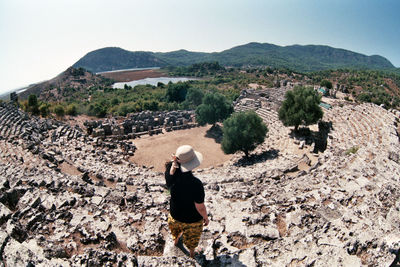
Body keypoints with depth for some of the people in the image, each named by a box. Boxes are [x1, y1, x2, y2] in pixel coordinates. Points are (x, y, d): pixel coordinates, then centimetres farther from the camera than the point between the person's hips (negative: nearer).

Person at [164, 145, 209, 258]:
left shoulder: (171, 175, -29)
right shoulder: (196, 184, -39)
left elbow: (168, 165, -4)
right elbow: (200, 207, -27)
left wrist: (174, 162, -26)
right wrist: (206, 218, -7)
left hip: (175, 215, 3)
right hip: (193, 219, -3)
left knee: (176, 230, 39)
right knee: (192, 237, 32)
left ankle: (176, 240, 72)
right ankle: (191, 253, 62)